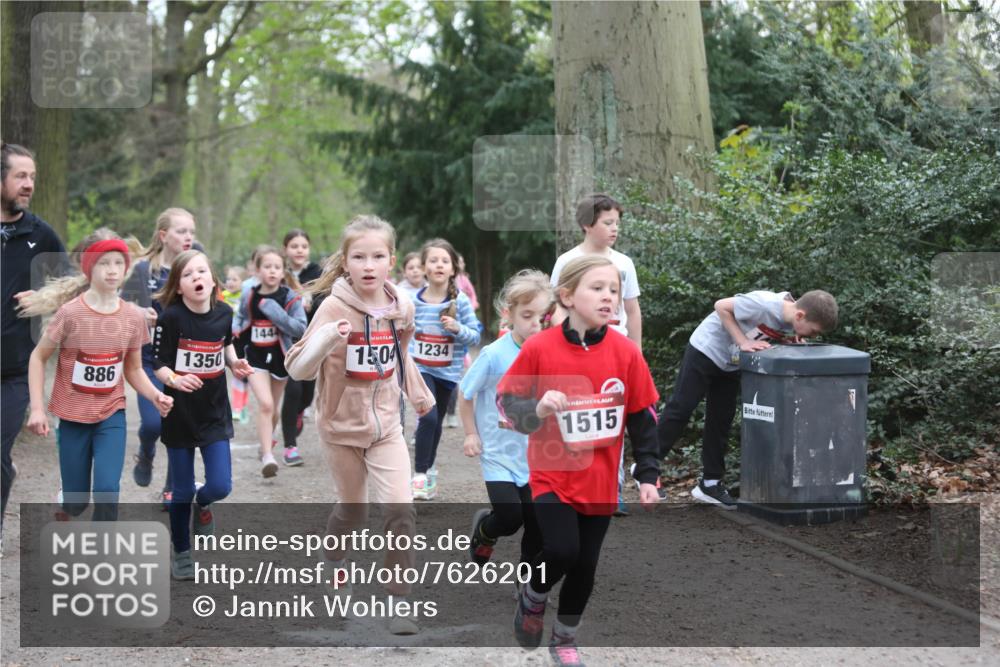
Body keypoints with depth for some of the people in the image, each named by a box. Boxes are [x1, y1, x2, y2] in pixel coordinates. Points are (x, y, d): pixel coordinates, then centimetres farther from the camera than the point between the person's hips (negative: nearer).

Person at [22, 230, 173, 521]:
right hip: (73, 416, -1)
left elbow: (134, 370, 5)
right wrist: (37, 409, -12)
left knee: (107, 492, -16)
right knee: (75, 502, 8)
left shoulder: (133, 317, -7)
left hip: (111, 415, 1)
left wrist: (155, 396, -14)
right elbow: (38, 358, -5)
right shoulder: (70, 312, -15)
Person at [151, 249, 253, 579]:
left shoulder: (223, 313, -4)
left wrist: (235, 363, 0)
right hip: (180, 414, -2)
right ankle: (180, 552, 27)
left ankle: (203, 504, 30)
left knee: (220, 485, -6)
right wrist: (175, 380, -32)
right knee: (182, 490, 7)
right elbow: (159, 365, -14)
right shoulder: (170, 317, -16)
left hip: (215, 412, 3)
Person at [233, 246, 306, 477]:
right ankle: (267, 455, -17)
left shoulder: (290, 297, -9)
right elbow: (239, 318, 18)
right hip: (255, 357, -1)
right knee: (265, 404, -18)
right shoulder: (249, 296, -3)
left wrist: (275, 312, -26)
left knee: (272, 408, 16)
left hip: (280, 356, 1)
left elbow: (300, 329, -18)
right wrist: (234, 330, -1)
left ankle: (267, 438, 45)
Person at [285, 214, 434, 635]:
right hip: (342, 426, -2)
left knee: (400, 509, -11)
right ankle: (335, 559, 46)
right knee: (352, 509, 14)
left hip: (385, 425, 2)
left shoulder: (401, 306, -5)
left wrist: (418, 392, 18)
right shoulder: (334, 307, -18)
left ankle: (399, 601, -2)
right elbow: (298, 369, -23)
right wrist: (326, 339, -40)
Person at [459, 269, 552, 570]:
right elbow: (465, 394, -2)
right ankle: (483, 528, 24)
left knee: (538, 523, 3)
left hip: (535, 454, 3)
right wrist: (471, 434, -2)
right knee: (510, 518, -12)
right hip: (500, 453, -3)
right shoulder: (494, 355, -15)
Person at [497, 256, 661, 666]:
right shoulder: (539, 348, -12)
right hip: (552, 475, -3)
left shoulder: (626, 353, -6)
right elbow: (508, 402, -4)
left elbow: (643, 418, 3)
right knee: (561, 551, -19)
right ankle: (532, 600, 15)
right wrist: (536, 409, -25)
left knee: (584, 567, 9)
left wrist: (647, 474, 1)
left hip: (600, 481, 3)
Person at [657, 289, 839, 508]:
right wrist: (743, 342, -27)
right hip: (706, 350, -7)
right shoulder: (764, 304, -34)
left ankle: (710, 484, 18)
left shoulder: (792, 323, -13)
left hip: (732, 364, 7)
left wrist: (795, 344, -19)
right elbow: (721, 306, -23)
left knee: (721, 421, 10)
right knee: (680, 409, -4)